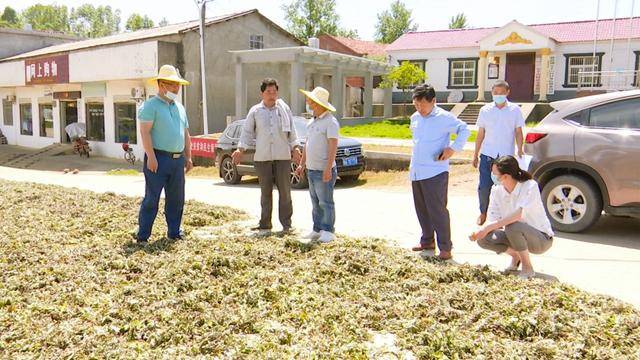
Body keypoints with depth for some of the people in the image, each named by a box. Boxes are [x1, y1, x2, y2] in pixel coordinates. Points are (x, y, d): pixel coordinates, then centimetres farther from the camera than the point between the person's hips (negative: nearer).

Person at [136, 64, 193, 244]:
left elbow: (186, 134, 22)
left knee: (176, 198, 11)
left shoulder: (180, 107, 18)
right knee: (151, 198, -4)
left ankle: (174, 231, 22)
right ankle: (143, 235, 3)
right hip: (158, 158, -7)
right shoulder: (151, 105, -5)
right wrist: (151, 157, -20)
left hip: (178, 160, 7)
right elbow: (145, 132, -14)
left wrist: (188, 157, 17)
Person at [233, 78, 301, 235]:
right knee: (266, 192, 5)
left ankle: (286, 224, 11)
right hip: (262, 157, 0)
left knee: (285, 191, 2)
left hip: (283, 156, 0)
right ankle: (265, 225, 12)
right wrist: (240, 149, -3)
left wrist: (295, 147, 0)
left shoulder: (284, 108, 8)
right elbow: (247, 132, 9)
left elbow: (292, 130, 10)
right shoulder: (255, 111, 9)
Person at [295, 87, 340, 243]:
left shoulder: (330, 122, -13)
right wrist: (302, 164, 18)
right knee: (316, 202, 13)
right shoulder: (313, 121, 15)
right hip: (311, 169, 8)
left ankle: (328, 232, 6)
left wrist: (328, 168, -26)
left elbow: (333, 146, -19)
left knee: (326, 202, -2)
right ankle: (317, 230, 21)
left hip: (324, 171, -8)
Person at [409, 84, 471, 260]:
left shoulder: (444, 117, -9)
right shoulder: (415, 118, 13)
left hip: (435, 173, -7)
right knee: (421, 209, 14)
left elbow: (464, 130, -8)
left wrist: (453, 148, -18)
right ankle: (427, 241, 27)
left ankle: (445, 248, 0)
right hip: (416, 172, 7)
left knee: (437, 210, -7)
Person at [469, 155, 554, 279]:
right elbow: (492, 219, -9)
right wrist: (479, 232, -30)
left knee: (513, 226, -36)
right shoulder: (497, 190, -7)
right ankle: (515, 255, 10)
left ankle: (528, 268, -14)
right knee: (483, 239, -18)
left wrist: (488, 227, -41)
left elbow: (518, 215, -38)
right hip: (517, 235, 6)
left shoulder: (530, 186, -23)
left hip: (542, 238, -6)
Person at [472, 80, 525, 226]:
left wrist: (520, 149, -9)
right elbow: (480, 134, 10)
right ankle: (483, 213, 19)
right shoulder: (485, 110, 5)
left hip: (507, 155, -1)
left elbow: (518, 132, 6)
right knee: (484, 187, -1)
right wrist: (475, 155, 9)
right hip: (487, 155, 1)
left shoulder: (515, 110, 2)